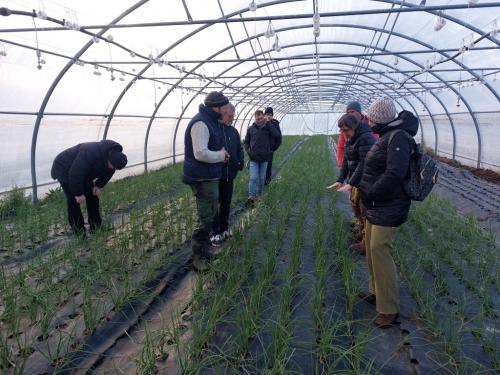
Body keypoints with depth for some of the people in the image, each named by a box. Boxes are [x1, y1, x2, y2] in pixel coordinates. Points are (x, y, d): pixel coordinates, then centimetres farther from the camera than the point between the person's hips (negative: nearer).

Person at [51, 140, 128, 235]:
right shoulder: (90, 154, -42)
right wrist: (78, 193, -28)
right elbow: (75, 174, -37)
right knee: (74, 201, -13)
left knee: (93, 196, 5)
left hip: (82, 173, 8)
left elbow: (108, 172, 4)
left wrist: (98, 185, -6)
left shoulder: (113, 156, -16)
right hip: (65, 170, -8)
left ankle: (96, 227, 15)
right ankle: (79, 232, -6)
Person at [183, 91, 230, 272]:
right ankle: (199, 255, 10)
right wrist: (221, 156, -14)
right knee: (205, 217, -4)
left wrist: (221, 152, 4)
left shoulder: (211, 121, 13)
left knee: (210, 213, 20)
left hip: (209, 176, 11)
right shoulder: (200, 123, -20)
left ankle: (204, 251, 35)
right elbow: (201, 153, -29)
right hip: (203, 178, -11)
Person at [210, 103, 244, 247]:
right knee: (214, 204, 5)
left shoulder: (234, 131, 9)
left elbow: (239, 149, 17)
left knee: (226, 203, 17)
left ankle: (224, 228, 32)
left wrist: (241, 162, 2)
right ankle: (216, 233, 15)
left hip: (229, 175, 6)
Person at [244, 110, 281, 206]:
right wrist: (248, 151, -1)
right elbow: (246, 142, 14)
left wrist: (268, 123, -15)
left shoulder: (268, 127, 2)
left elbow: (276, 135, -17)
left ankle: (259, 195, 24)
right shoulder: (251, 129, 3)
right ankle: (251, 197, -12)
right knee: (253, 178, -10)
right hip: (253, 159, -1)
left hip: (264, 158, 1)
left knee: (262, 178, 10)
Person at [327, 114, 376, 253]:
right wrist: (340, 180, 3)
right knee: (356, 206, 17)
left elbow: (364, 163, -26)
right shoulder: (350, 139, 9)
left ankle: (366, 242, 8)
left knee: (365, 211, -2)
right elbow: (346, 160, 11)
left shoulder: (366, 138, -20)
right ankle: (361, 234, 33)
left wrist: (351, 183, -27)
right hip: (355, 180, 9)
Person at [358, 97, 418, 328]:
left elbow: (394, 175, -28)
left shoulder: (398, 137, -18)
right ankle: (376, 292, 36)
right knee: (372, 248, 18)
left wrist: (370, 194, -18)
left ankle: (389, 310, 3)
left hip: (388, 209, -10)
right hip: (376, 206, 10)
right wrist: (366, 191, 7)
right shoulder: (388, 136, 12)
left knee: (380, 251, -8)